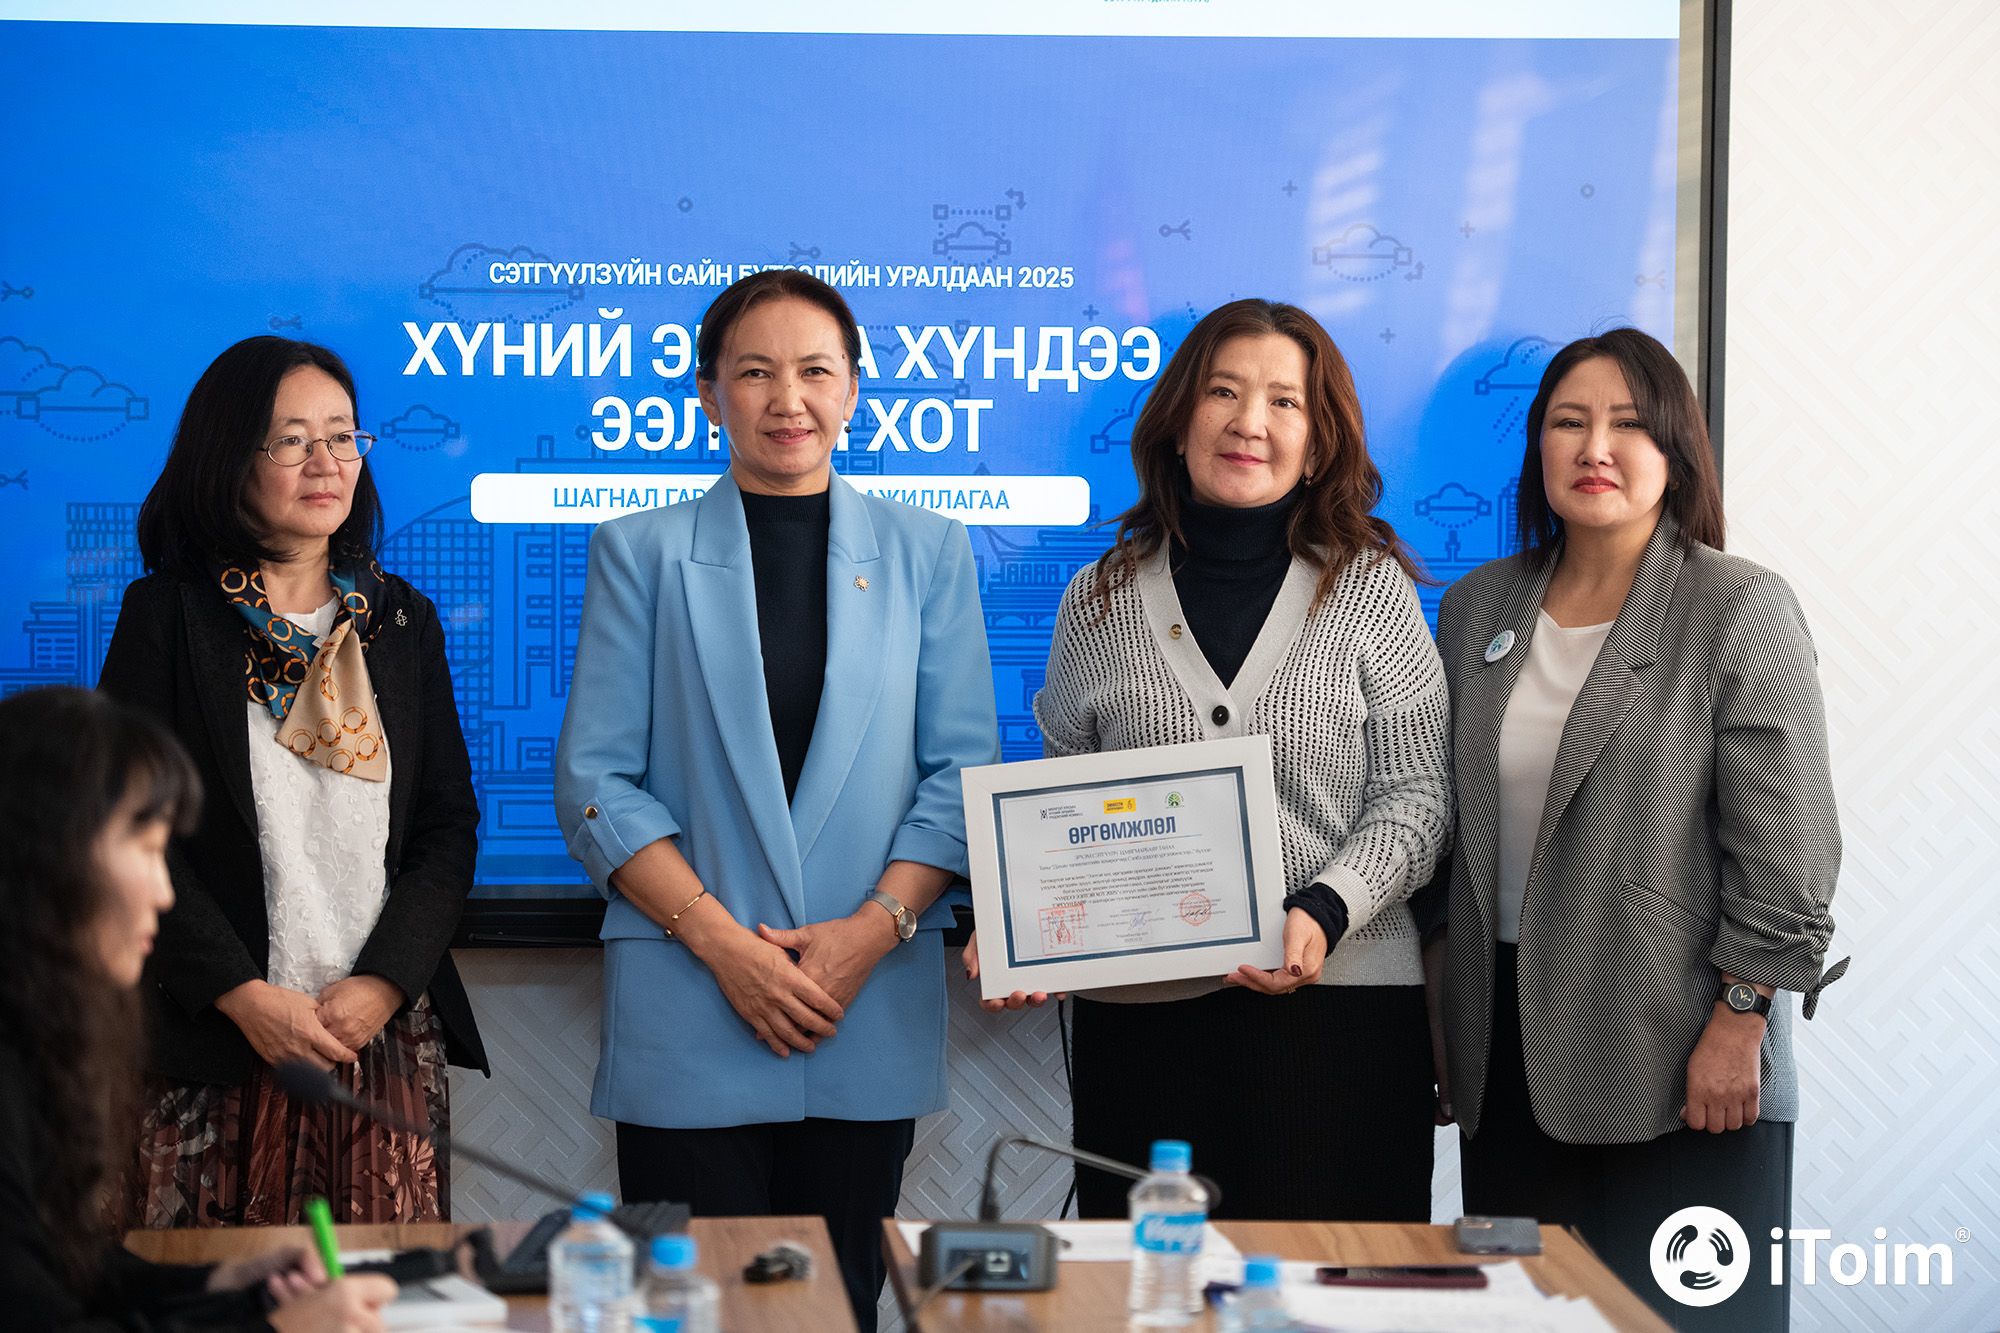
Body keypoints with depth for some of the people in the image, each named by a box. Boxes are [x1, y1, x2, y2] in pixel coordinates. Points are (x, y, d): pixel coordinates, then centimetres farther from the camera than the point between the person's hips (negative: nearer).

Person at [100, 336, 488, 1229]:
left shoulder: (404, 622, 13)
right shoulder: (167, 619, 2)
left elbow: (448, 827, 9)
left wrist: (384, 982, -6)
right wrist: (242, 993, -12)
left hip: (387, 1040, 3)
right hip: (210, 1047, -3)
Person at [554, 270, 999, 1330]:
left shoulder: (926, 554, 9)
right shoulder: (641, 553, 6)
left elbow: (963, 772, 5)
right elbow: (594, 782, 0)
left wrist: (873, 928, -10)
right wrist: (720, 937, -11)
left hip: (872, 1008, 2)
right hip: (689, 1011, -1)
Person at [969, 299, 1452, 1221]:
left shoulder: (1371, 590, 5)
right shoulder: (1099, 600, 10)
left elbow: (1415, 796, 2)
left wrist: (1323, 913, -15)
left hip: (1340, 998, -1)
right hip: (1138, 1009, 1)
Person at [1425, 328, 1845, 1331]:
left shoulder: (1741, 611, -5)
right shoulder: (1478, 607, 11)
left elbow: (1785, 851, -9)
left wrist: (1739, 1024, -14)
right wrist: (1444, 1008, 14)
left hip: (1676, 1061, -5)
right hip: (1507, 1048, 5)